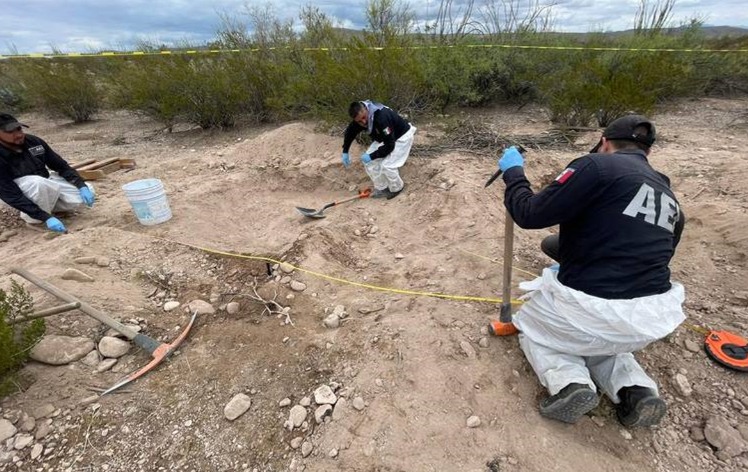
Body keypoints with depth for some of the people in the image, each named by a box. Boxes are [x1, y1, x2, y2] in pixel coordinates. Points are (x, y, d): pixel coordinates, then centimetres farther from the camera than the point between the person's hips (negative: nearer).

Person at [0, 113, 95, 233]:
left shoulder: (33, 141, -11)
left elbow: (61, 165, -2)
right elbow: (12, 196, -27)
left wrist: (82, 186, -17)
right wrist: (46, 217, -36)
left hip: (46, 186, 5)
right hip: (22, 194, -5)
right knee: (38, 182, -37)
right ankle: (33, 217, -13)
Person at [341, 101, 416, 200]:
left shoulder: (381, 118, -40)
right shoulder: (359, 117, -16)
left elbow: (389, 145, -35)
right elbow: (350, 132, 5)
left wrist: (372, 156, -29)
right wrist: (345, 151, 1)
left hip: (402, 136, -8)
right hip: (384, 138, 8)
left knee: (387, 165, -20)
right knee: (368, 161, -2)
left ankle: (396, 188, 10)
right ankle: (382, 188, 14)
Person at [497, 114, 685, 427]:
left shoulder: (597, 166, -9)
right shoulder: (669, 198, 15)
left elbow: (530, 215, -14)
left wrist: (513, 173, 5)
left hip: (592, 309, -7)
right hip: (652, 320, 7)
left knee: (531, 327, 24)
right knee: (598, 335, 38)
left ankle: (569, 382, -1)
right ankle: (635, 390, 12)